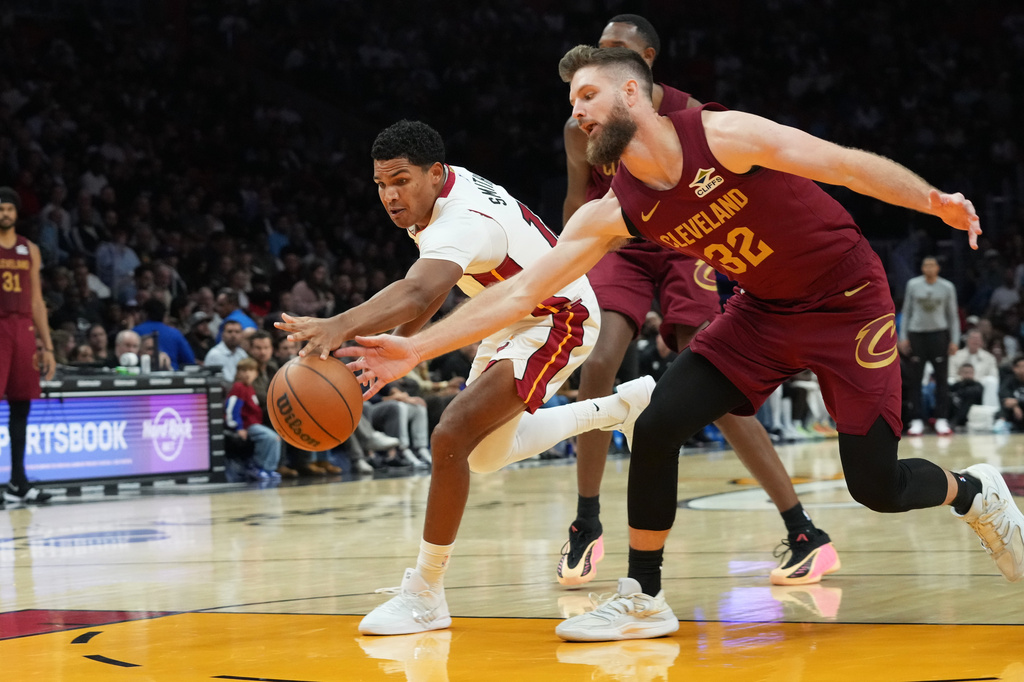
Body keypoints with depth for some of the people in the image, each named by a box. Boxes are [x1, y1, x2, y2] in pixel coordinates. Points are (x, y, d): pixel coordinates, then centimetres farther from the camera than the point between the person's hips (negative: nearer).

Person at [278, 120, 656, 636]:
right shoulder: (443, 190, -6)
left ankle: (424, 595, -16)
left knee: (451, 438, -25)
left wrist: (342, 327, -72)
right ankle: (618, 408, 40)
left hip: (553, 322, -10)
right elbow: (432, 288, 13)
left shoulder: (462, 222, -35)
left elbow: (417, 292, -56)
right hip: (510, 318, 10)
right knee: (486, 456, 23)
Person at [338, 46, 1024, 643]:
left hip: (850, 301, -5)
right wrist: (415, 348, -13)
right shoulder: (614, 213, -9)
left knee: (877, 487, -6)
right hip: (764, 310, 5)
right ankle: (644, 601, 1)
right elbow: (519, 291, -8)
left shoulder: (724, 136, -24)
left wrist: (932, 200, -32)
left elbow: (846, 164, -19)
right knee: (657, 426, -13)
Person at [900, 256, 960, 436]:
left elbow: (953, 315, 6)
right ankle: (917, 420, 3)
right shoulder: (913, 285, 3)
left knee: (942, 378, -2)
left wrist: (955, 340, 0)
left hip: (939, 333, 0)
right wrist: (903, 337, 2)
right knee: (914, 379, -1)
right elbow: (906, 312, 8)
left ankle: (941, 420, 1)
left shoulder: (947, 287, 2)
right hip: (916, 333, 1)